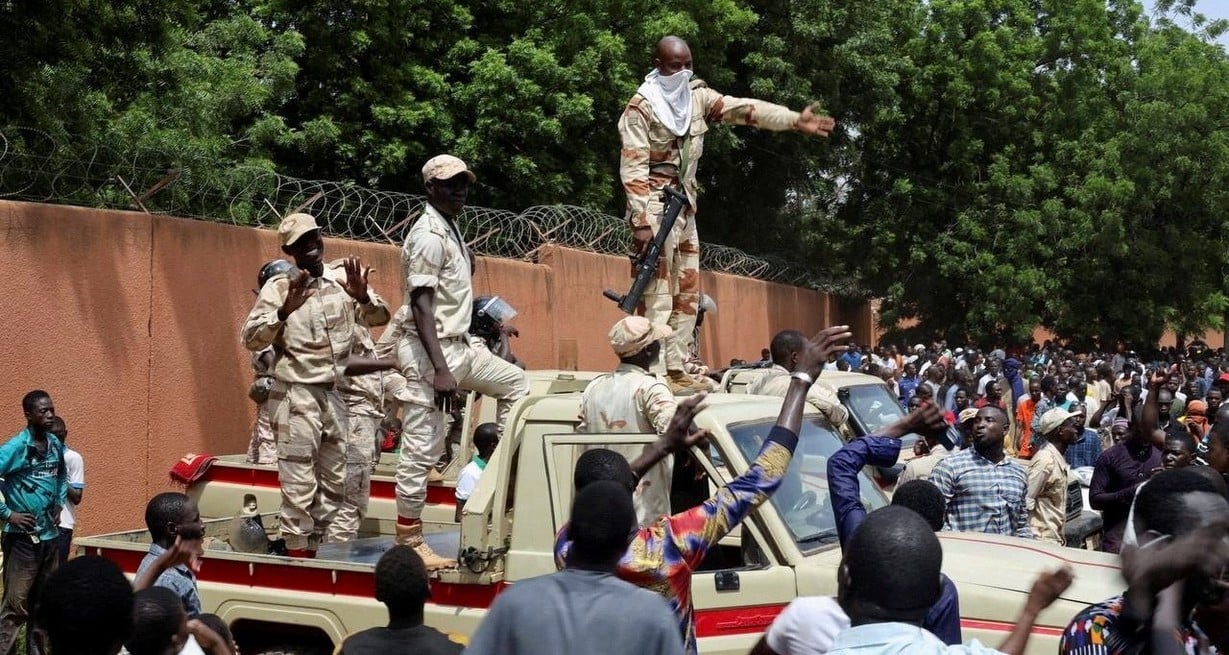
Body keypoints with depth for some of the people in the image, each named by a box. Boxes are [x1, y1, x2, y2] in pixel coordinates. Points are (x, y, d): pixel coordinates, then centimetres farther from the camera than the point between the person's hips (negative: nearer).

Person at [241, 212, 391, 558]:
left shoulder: (343, 276, 6)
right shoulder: (278, 286, -4)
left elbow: (380, 317, 3)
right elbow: (251, 338, -11)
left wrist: (363, 298, -18)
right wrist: (285, 311, -27)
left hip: (338, 394, 5)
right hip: (297, 396, -5)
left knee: (334, 481, 12)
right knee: (300, 482, -6)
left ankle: (312, 548, 24)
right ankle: (297, 552, 2)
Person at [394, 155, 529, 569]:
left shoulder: (452, 229, 14)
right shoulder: (428, 235, -15)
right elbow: (421, 305, -23)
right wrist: (440, 369, -28)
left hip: (459, 346, 10)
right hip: (430, 351, -10)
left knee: (515, 382, 21)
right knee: (422, 449, -7)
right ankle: (408, 542, -1)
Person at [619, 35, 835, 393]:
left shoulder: (698, 96, 9)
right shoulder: (640, 108, -11)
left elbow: (745, 109, 3)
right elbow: (633, 169, -15)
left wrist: (795, 120, -8)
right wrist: (641, 221, -22)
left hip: (685, 205, 8)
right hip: (654, 205, -8)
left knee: (687, 292, 9)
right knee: (657, 294, -12)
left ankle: (675, 369, 14)